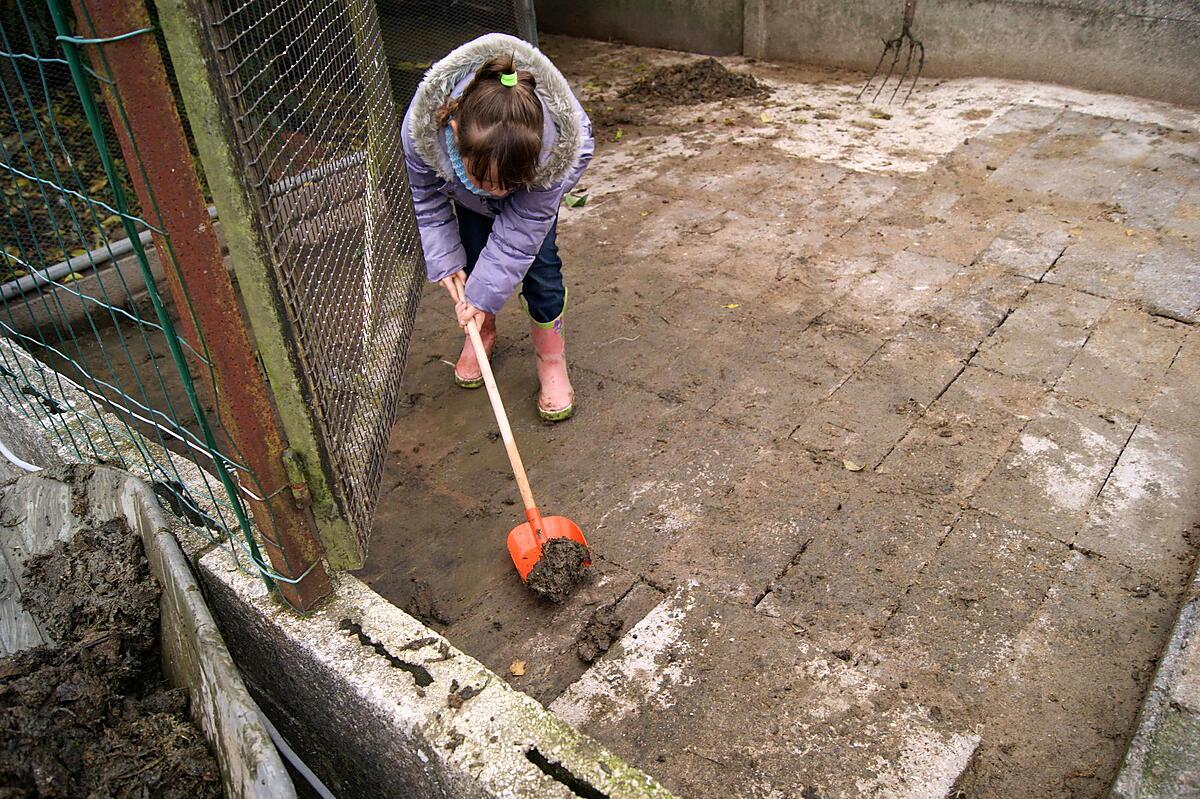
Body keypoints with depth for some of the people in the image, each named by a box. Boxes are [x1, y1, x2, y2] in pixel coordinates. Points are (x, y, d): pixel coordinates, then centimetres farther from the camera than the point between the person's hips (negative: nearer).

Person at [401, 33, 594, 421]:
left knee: (536, 258, -12)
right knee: (473, 255, -2)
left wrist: (484, 294, -31)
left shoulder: (557, 147, -45)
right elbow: (426, 197, -19)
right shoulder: (422, 126, -41)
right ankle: (482, 332, 27)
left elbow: (519, 233, -33)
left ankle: (550, 358, 6)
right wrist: (444, 261, -19)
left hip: (541, 171, -2)